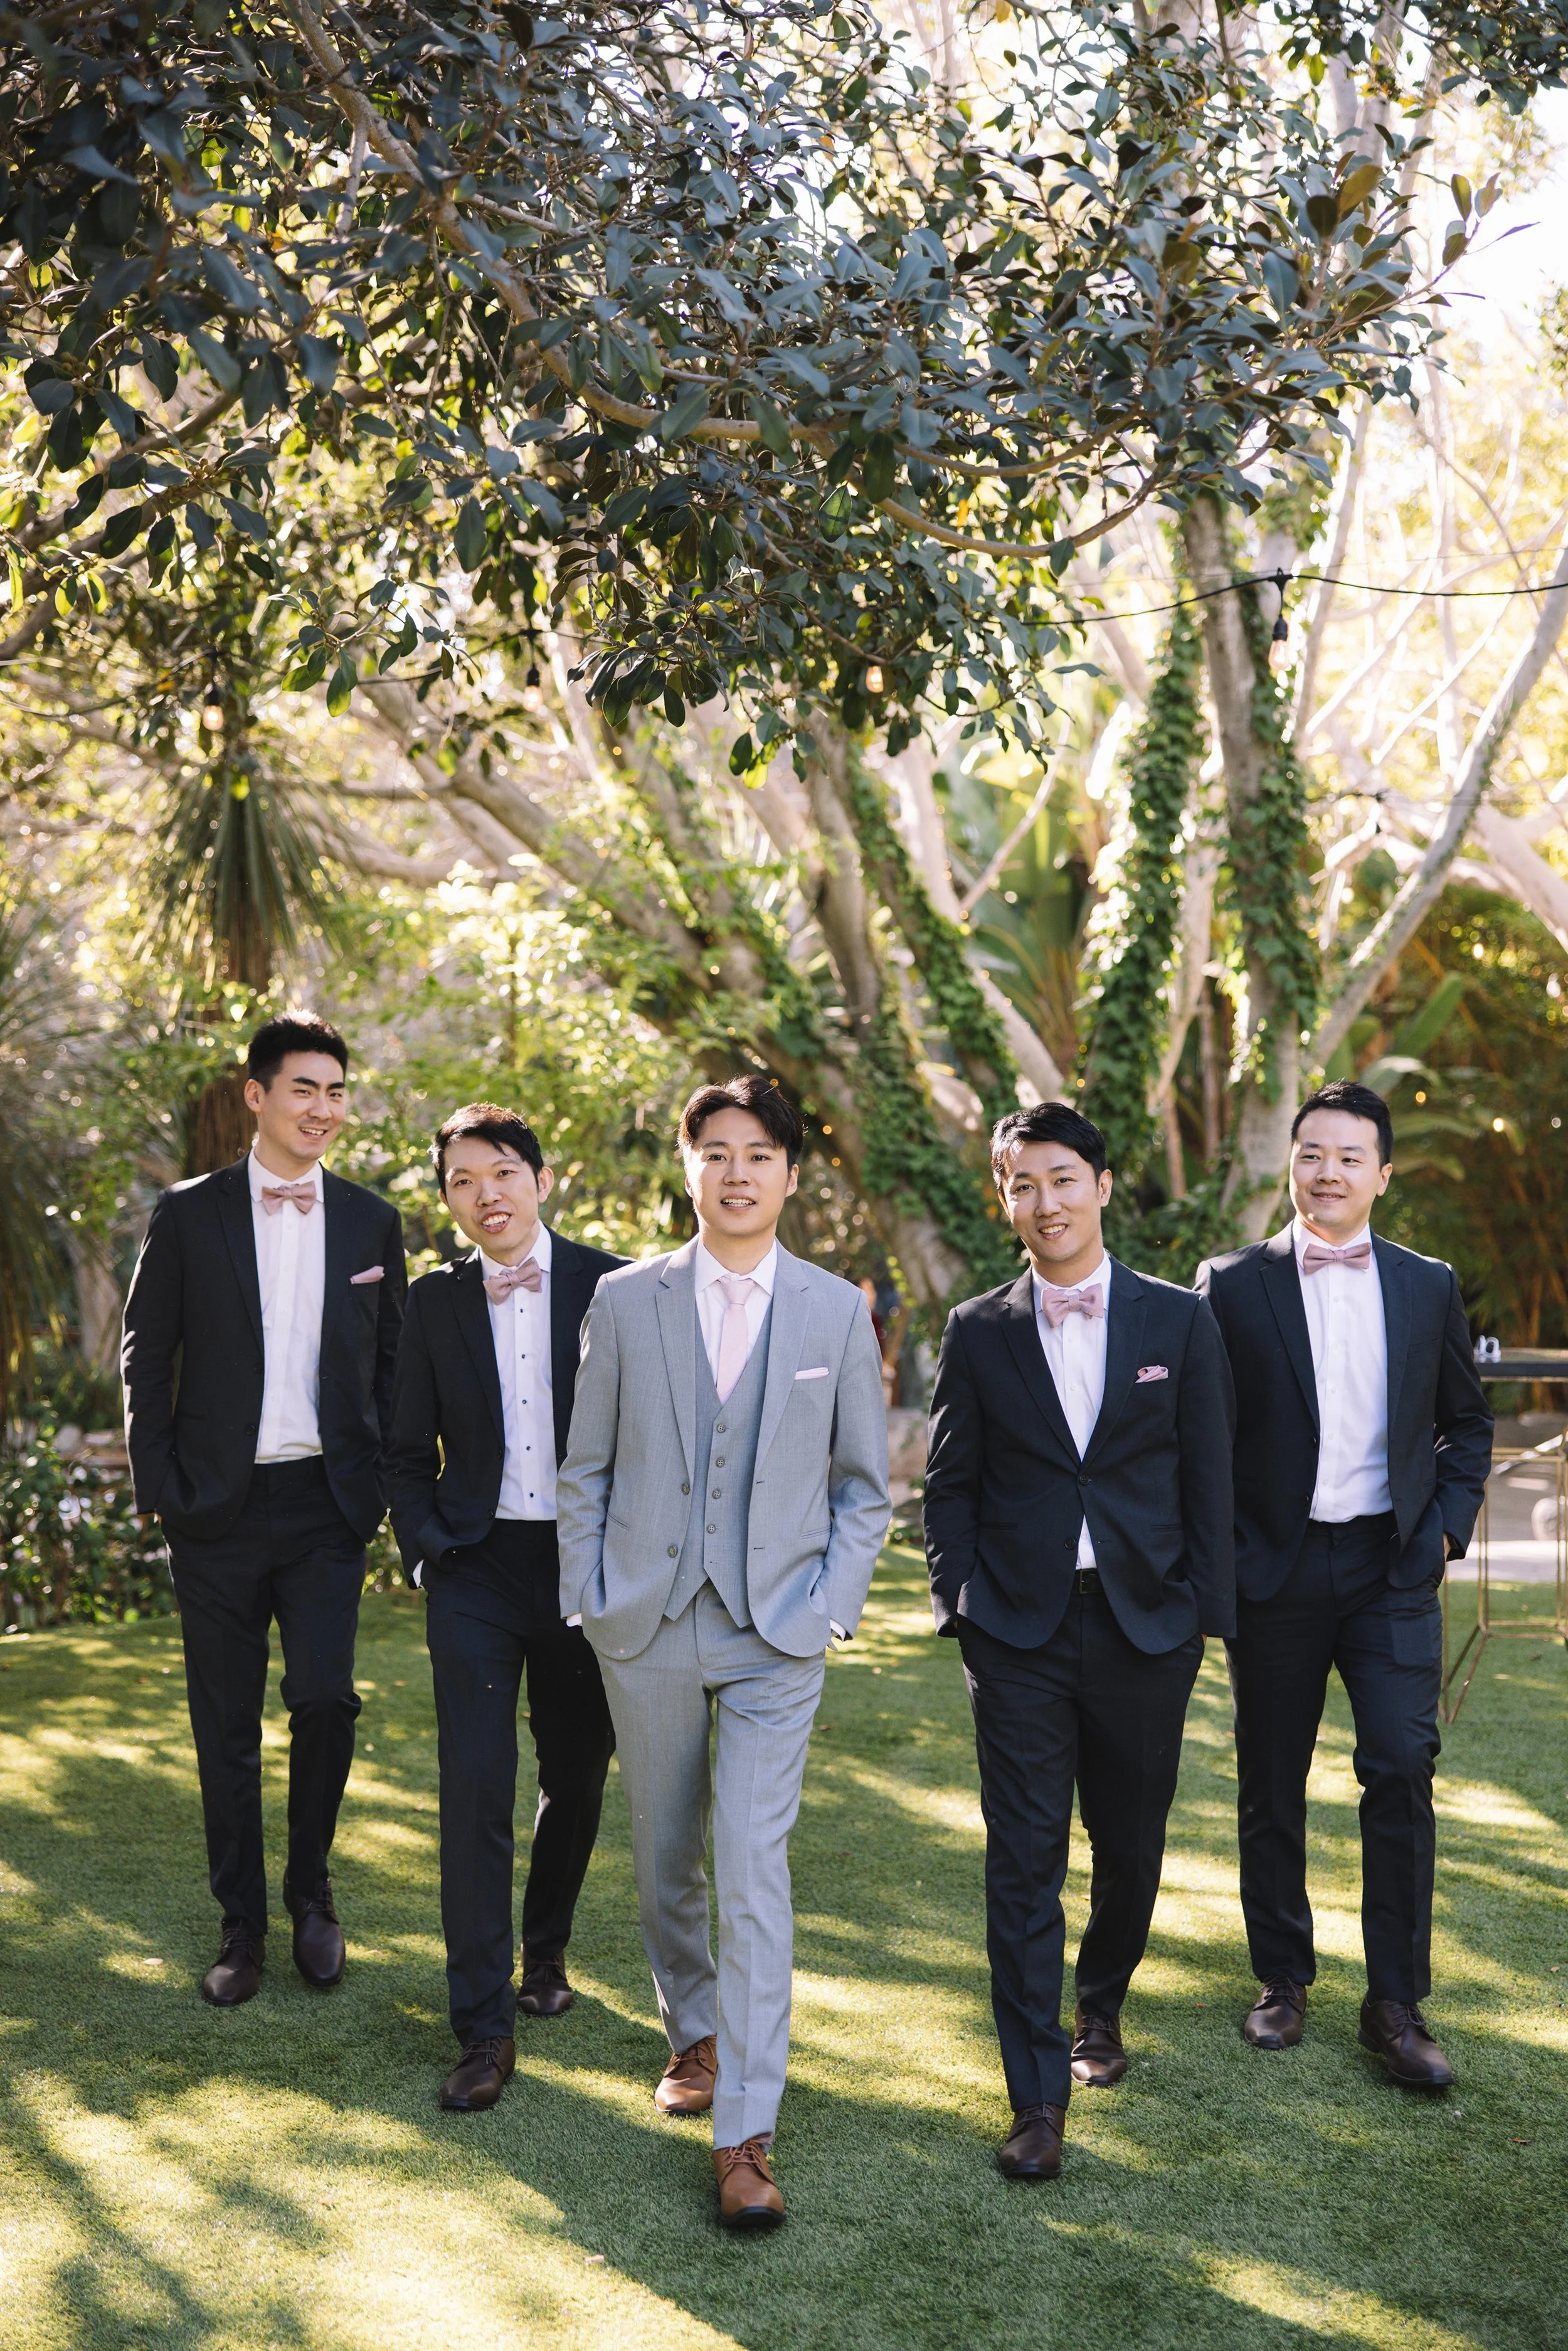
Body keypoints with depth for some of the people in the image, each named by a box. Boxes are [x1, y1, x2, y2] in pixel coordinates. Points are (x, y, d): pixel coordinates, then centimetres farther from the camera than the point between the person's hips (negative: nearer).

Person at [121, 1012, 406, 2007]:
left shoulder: (372, 1221, 7)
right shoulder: (189, 1214, 2)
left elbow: (393, 1359, 12)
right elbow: (146, 1357, 3)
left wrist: (381, 1477, 3)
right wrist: (160, 1484, -4)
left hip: (327, 1503, 1)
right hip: (221, 1506, 0)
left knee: (325, 1697, -10)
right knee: (228, 1727, 6)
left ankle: (311, 1889, 16)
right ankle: (243, 1925, 21)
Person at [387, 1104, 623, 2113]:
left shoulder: (611, 1286, -2)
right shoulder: (436, 1302, 4)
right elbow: (411, 1451, 10)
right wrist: (425, 1547, -3)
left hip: (586, 1565, 0)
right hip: (476, 1570, 0)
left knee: (577, 1778, 13)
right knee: (475, 1792, -6)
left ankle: (546, 1953, 38)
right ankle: (486, 2029, 1)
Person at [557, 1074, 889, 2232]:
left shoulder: (837, 1310, 2)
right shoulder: (626, 1301, 3)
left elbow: (866, 1483, 7)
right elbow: (587, 1467, 8)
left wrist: (833, 1604, -3)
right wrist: (589, 1596, 0)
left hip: (776, 1633, -2)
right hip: (645, 1626, 2)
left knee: (755, 1871, -9)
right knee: (665, 1858, 15)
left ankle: (746, 2136, -3)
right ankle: (695, 2032, 40)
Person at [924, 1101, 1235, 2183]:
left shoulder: (1179, 1320, 3)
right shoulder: (978, 1332, 3)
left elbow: (1209, 1477, 3)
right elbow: (951, 1484, 7)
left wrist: (1203, 1611, -1)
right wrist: (961, 1603, -3)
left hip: (1144, 1627, 1)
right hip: (1020, 1633, -1)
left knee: (1131, 1847, 13)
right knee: (1024, 1862, -2)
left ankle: (1101, 2006, 40)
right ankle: (1039, 2099, 6)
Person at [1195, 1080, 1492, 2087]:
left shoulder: (1428, 1286, 7)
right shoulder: (1233, 1284, 0)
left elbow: (1468, 1423, 15)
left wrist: (1447, 1527, 2)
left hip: (1393, 1566, 1)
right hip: (1275, 1568, 0)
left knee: (1402, 1768, -8)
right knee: (1271, 1785, 8)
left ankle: (1397, 2003, 3)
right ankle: (1284, 1979, 25)